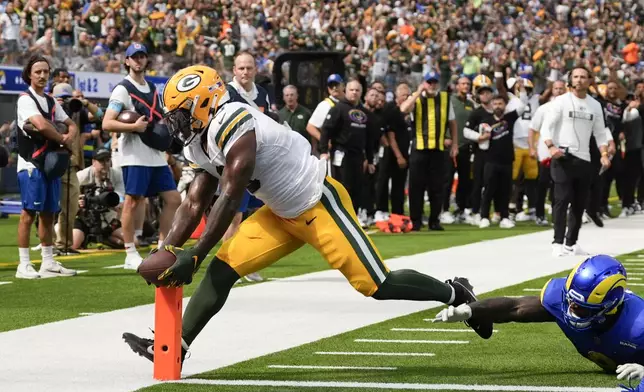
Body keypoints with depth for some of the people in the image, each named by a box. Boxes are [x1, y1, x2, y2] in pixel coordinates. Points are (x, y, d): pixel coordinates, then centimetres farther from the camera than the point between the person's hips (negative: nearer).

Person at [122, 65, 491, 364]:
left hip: (319, 205, -9)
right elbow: (195, 205, 11)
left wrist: (194, 257, -25)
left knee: (377, 285, -6)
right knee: (223, 267, -2)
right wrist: (167, 253, 1)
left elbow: (230, 201, -27)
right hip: (284, 214, 9)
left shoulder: (232, 124, -25)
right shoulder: (205, 142, 6)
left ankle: (455, 293, 15)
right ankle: (176, 344, -2)